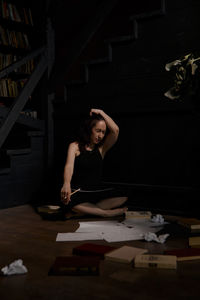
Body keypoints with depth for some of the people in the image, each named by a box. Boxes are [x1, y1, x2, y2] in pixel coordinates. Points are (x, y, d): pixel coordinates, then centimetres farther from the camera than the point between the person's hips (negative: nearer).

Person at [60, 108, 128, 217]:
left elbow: (115, 130, -6)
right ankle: (106, 213, -26)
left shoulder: (102, 148, 9)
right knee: (70, 202, -38)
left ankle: (87, 209, -22)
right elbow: (69, 165, -17)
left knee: (123, 198, -22)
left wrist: (101, 112, 1)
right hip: (78, 190, -3)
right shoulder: (75, 146, 1)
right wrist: (66, 184, -37)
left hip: (98, 190, 4)